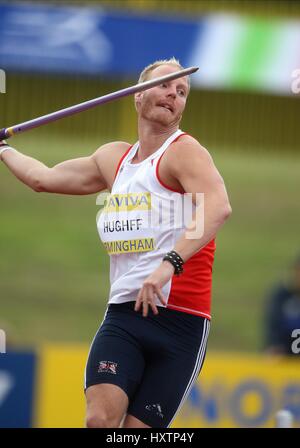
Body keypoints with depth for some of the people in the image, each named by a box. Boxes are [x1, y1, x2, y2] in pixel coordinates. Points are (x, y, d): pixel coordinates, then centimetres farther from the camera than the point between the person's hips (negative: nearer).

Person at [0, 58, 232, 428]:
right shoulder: (114, 158, 17)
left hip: (181, 323, -5)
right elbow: (44, 177, 33)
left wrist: (170, 262, -37)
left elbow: (218, 206, -26)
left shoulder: (183, 151, -6)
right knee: (100, 417, -19)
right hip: (122, 316, 5)